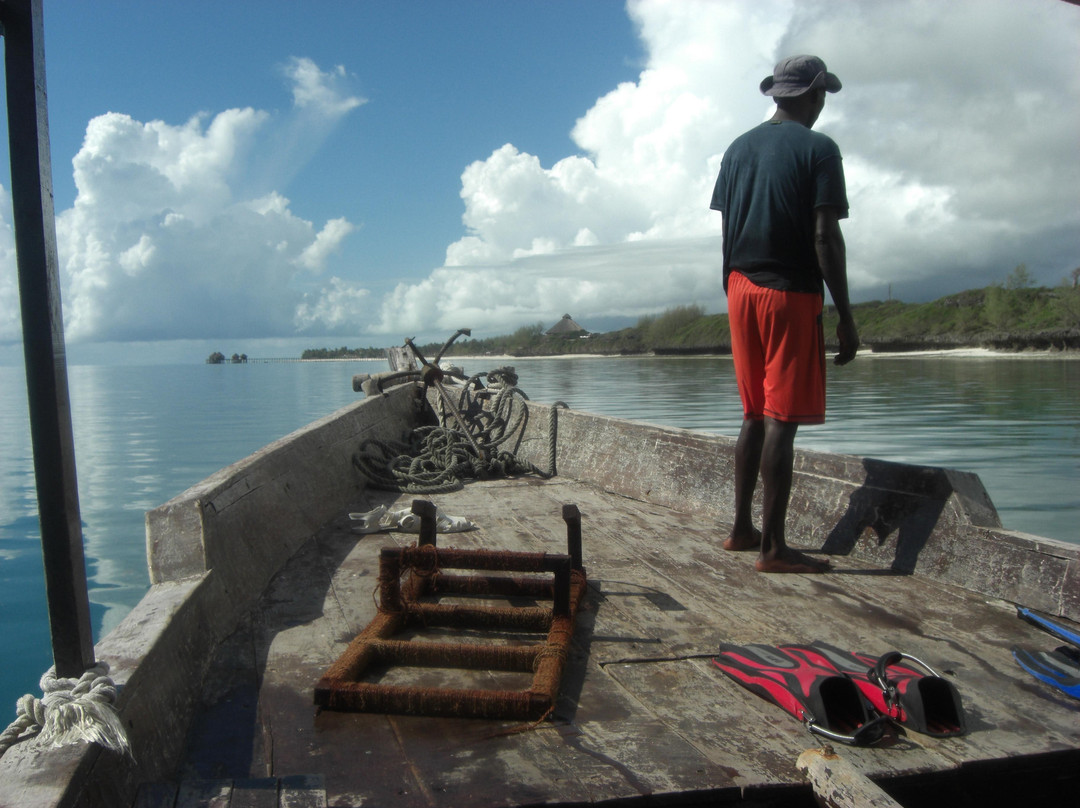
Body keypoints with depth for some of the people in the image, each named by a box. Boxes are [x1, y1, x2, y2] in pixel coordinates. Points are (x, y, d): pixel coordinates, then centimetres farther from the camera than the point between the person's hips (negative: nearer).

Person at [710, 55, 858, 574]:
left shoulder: (738, 149, 14)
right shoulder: (818, 150, -5)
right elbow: (825, 237, -13)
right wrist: (845, 316, -10)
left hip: (742, 290, 7)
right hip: (790, 295, -7)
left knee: (755, 415, 14)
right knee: (782, 420, -6)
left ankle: (742, 529, 21)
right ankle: (774, 547, -2)